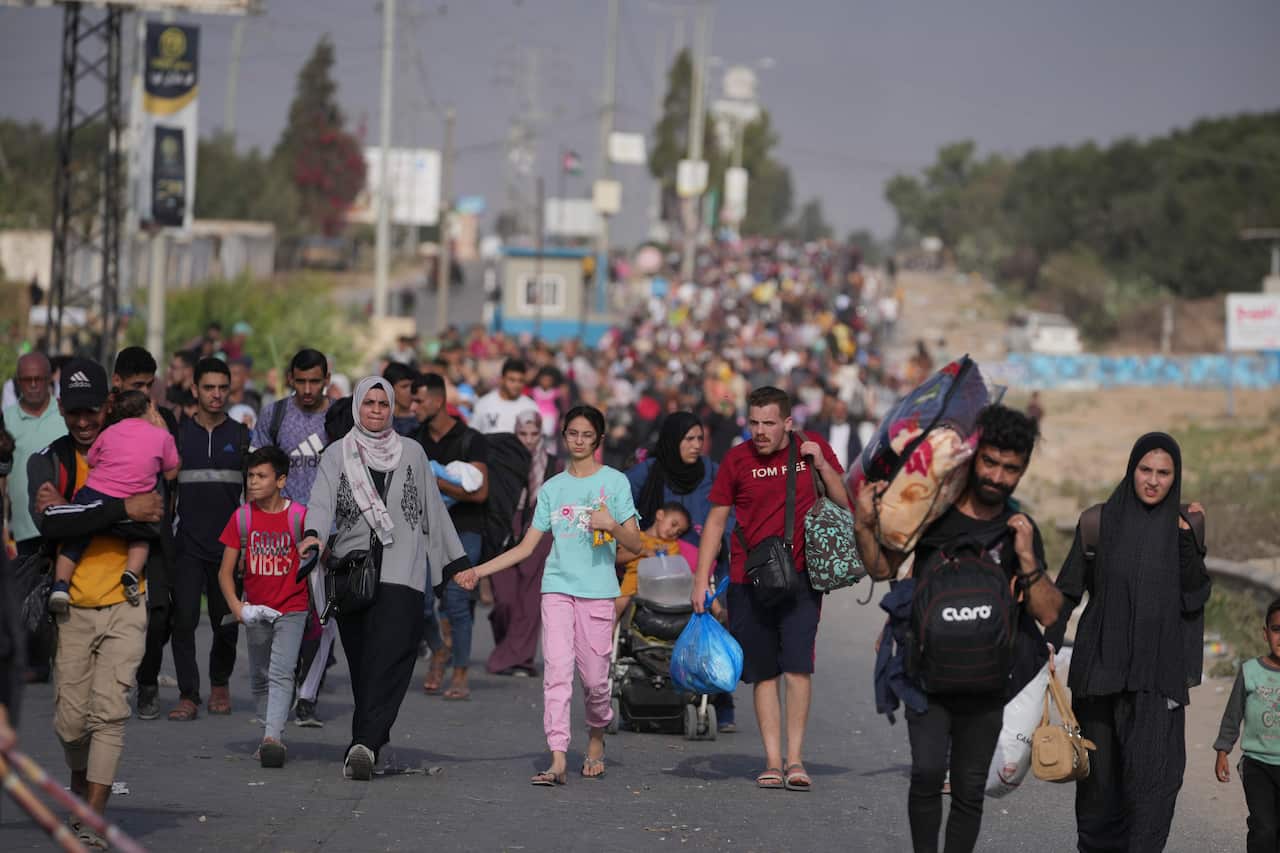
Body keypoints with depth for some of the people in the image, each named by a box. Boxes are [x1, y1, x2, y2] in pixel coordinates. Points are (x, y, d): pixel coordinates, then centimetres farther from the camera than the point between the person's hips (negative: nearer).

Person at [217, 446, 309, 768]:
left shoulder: (299, 516, -10)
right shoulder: (242, 518, -3)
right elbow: (225, 571, -2)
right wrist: (236, 606, -16)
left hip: (291, 609, -4)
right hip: (256, 609, 4)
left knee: (281, 673, -17)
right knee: (260, 678, 12)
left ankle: (273, 737, -25)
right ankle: (271, 736, 25)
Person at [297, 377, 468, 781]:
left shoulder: (411, 453, 13)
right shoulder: (337, 455, 9)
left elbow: (434, 510, 17)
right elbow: (322, 501, -6)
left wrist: (456, 563, 17)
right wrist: (313, 534, -27)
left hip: (401, 572, -1)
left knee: (388, 660, -15)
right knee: (362, 663, 2)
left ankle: (363, 744, -24)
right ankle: (371, 742, 11)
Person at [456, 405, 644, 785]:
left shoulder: (614, 482, 4)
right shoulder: (552, 488, 13)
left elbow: (636, 544, 2)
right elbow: (526, 547, 14)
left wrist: (611, 525, -18)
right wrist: (478, 571, 6)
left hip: (597, 590, -2)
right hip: (558, 587, 2)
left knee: (595, 676, -2)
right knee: (556, 669, -12)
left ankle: (597, 736, 28)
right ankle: (558, 760, -18)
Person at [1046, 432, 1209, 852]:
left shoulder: (1185, 526, 3)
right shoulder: (1099, 522, 0)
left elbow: (1196, 596, -5)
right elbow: (1068, 590, 1)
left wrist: (1186, 537, -13)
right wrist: (1048, 646, -9)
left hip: (1156, 665, 0)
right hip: (1102, 661, 0)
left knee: (1154, 771, -14)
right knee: (1102, 768, 9)